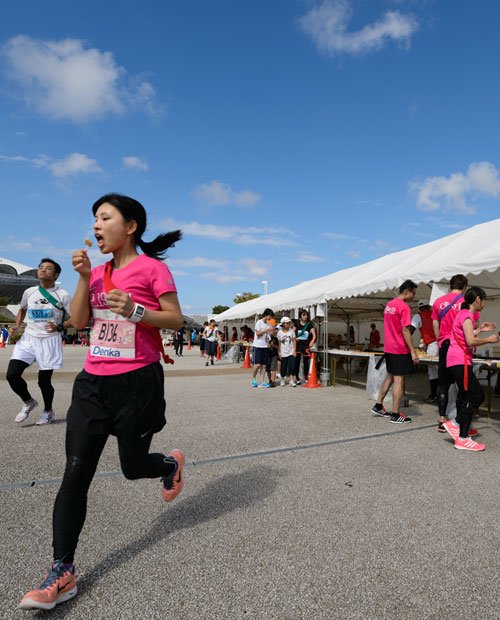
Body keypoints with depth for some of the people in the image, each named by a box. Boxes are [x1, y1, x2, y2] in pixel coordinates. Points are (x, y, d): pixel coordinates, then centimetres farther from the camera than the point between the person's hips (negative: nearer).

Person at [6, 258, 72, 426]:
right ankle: (28, 402, 20)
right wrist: (17, 325, 9)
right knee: (12, 374, -7)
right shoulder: (29, 292, 7)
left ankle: (48, 411, 29)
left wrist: (59, 327, -21)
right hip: (28, 339, 4)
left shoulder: (63, 295, -6)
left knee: (44, 381, 2)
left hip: (49, 341, -4)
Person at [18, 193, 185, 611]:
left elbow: (176, 320, -8)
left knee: (133, 467, 11)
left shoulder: (151, 267, -7)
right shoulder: (98, 271, 12)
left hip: (137, 382, -5)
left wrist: (134, 311, -23)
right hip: (93, 381, 6)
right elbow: (78, 322, 5)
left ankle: (172, 464, 46)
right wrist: (84, 277, -5)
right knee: (76, 473, 0)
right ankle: (63, 573, 12)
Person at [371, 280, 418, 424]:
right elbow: (405, 331, -19)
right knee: (399, 380, -2)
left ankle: (378, 406, 24)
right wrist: (413, 351, -15)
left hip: (388, 348, 9)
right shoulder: (404, 307, -15)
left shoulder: (389, 305, 12)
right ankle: (395, 415, 3)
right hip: (400, 350, -9)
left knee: (390, 377, 19)